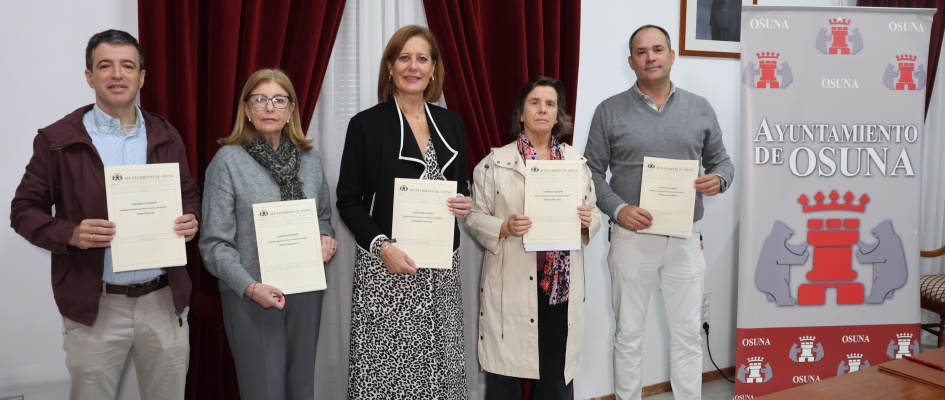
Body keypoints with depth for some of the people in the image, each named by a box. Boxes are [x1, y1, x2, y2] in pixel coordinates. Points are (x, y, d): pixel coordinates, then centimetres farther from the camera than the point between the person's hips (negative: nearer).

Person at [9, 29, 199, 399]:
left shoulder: (166, 137, 6)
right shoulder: (57, 139, -4)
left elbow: (190, 195, 15)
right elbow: (24, 209, 0)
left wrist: (191, 220, -7)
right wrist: (70, 234, -19)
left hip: (165, 299, 3)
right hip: (95, 305, -2)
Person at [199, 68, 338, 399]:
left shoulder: (309, 158, 6)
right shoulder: (228, 160, -8)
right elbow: (215, 242, -10)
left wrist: (326, 237, -5)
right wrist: (249, 287, -22)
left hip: (306, 290, 4)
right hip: (251, 296, -4)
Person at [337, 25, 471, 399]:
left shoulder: (451, 123, 9)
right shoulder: (366, 124, -4)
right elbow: (348, 200, -4)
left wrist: (465, 204, -5)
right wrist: (381, 246, -18)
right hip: (385, 265, -4)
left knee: (438, 364, 7)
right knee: (386, 368, 0)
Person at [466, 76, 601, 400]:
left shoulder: (577, 161, 10)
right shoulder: (495, 162, 0)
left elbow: (595, 215, 13)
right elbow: (474, 216, -2)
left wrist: (587, 222, -9)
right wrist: (504, 228, -19)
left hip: (563, 283, 3)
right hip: (512, 283, -3)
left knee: (557, 371, 9)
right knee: (506, 366, 3)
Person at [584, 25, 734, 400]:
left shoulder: (700, 108, 6)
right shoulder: (609, 111, -1)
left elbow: (721, 160, 12)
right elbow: (592, 171, -1)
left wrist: (718, 179, -11)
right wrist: (618, 209, -16)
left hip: (686, 238, 2)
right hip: (631, 236, -1)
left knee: (688, 332, 10)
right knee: (628, 333, 9)